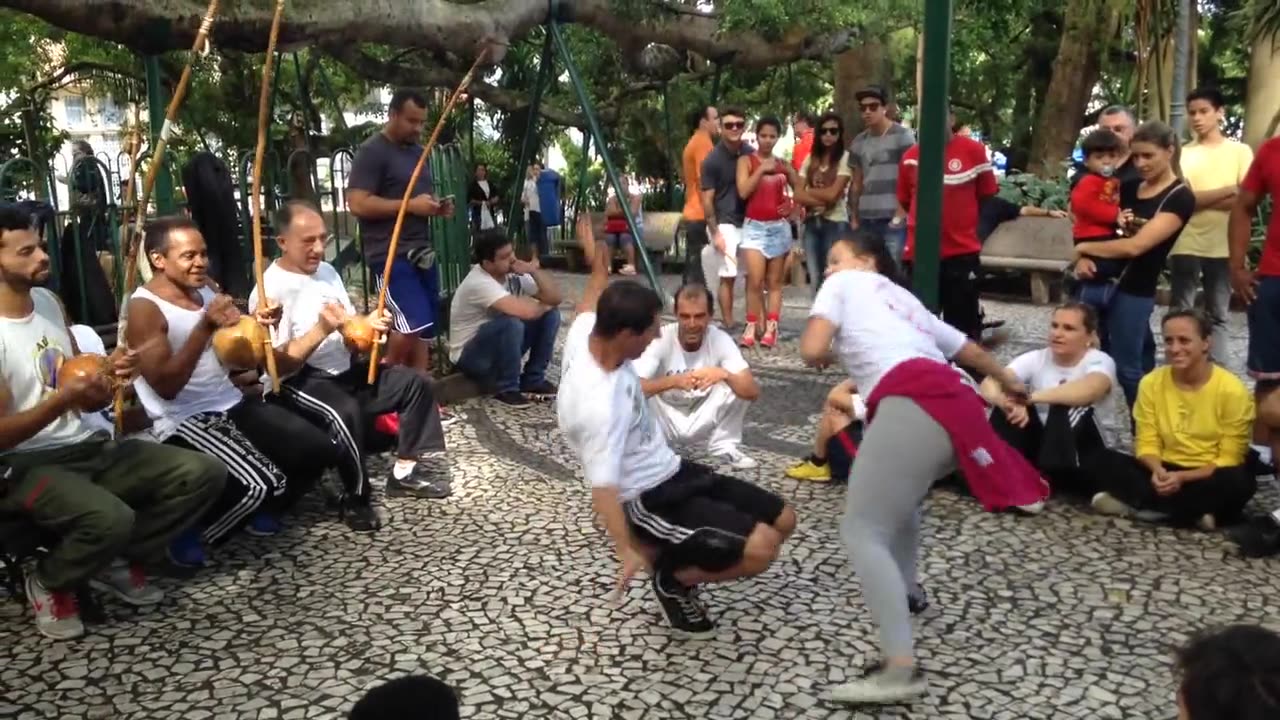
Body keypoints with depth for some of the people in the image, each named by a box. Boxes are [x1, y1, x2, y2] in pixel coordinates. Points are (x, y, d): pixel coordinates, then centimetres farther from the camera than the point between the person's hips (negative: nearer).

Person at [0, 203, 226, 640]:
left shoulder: (47, 301, 8)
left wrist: (111, 374, -12)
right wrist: (63, 399, -31)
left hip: (88, 446, 7)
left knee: (204, 473, -7)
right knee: (111, 518, -35)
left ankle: (118, 563, 9)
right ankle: (49, 582, 0)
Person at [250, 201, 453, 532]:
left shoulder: (327, 271, 10)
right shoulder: (269, 290, -16)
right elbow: (277, 366, -22)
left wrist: (367, 324, -5)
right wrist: (321, 331, -30)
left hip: (345, 371, 9)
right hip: (300, 384, -9)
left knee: (415, 382, 5)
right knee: (345, 411, -37)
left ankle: (408, 468, 7)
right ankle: (356, 498, -17)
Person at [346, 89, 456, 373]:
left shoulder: (418, 152, 18)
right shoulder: (372, 151, -8)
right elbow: (357, 203, -17)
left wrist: (437, 207, 8)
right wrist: (410, 205, -19)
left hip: (422, 253, 8)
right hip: (391, 255, -8)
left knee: (426, 330, 6)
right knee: (413, 324, -19)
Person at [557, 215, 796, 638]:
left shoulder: (586, 337, -6)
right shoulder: (598, 405, -31)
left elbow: (591, 307, 19)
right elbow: (603, 488, -35)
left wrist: (598, 265, 30)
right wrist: (628, 551, -45)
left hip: (671, 471, 10)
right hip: (647, 501, -10)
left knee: (782, 521, 10)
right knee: (760, 550, -23)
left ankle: (674, 557, 18)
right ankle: (674, 578, 2)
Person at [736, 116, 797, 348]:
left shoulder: (783, 165, 11)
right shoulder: (746, 160, 2)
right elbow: (743, 191, -12)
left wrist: (794, 206, 3)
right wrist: (762, 169, -13)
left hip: (779, 227, 3)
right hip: (754, 226, -3)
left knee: (775, 281, 4)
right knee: (755, 280, -12)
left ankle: (770, 328, 6)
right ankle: (751, 327, -3)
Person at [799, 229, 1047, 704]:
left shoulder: (844, 283, 17)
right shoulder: (904, 298, 36)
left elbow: (812, 351, 2)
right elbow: (968, 348, 43)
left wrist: (832, 352, 26)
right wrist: (1008, 381, 62)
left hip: (913, 404, -8)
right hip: (956, 405, 8)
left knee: (861, 531, -11)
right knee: (896, 491, 35)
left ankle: (900, 668, -23)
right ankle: (903, 590, 48)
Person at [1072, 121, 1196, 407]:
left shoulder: (1180, 197, -12)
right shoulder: (1129, 187, 11)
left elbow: (1135, 246, -21)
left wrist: (1083, 247, -10)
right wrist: (1083, 258, -10)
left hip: (1133, 288, -6)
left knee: (1127, 368, 1)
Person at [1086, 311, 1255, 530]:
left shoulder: (1232, 390, -12)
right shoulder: (1151, 383, -4)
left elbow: (1229, 459, -12)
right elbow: (1147, 443, -2)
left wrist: (1182, 477, -25)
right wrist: (1158, 470, -24)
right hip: (1165, 472, 3)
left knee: (1239, 481, -36)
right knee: (1102, 460, -19)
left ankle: (1136, 504, -27)